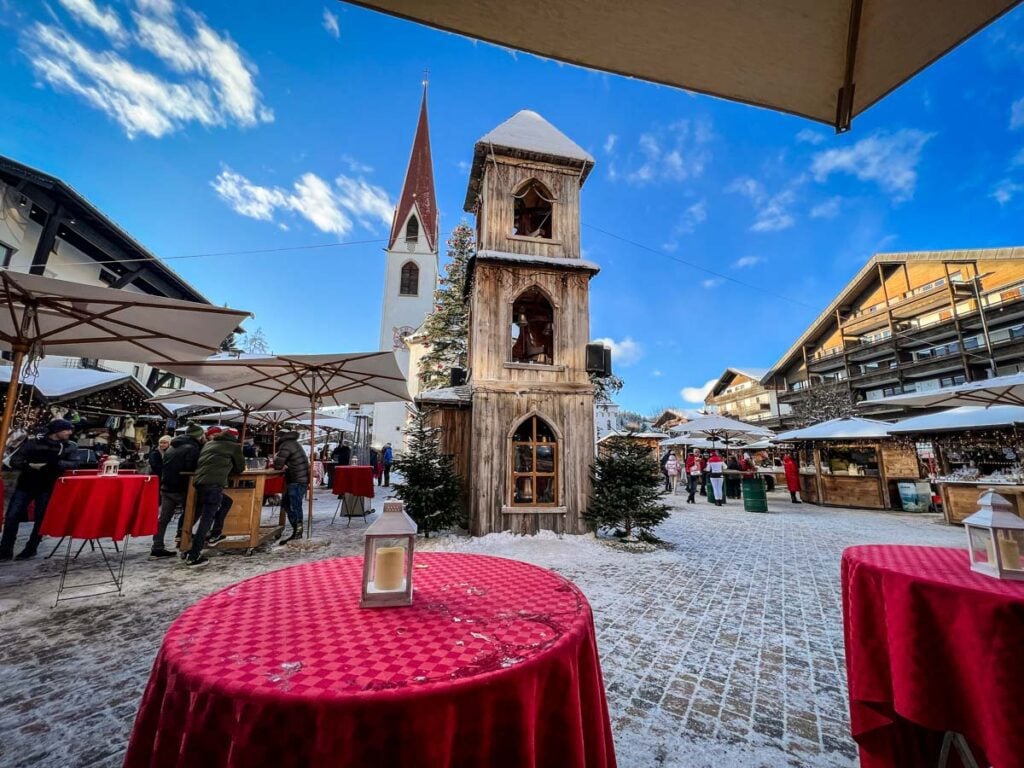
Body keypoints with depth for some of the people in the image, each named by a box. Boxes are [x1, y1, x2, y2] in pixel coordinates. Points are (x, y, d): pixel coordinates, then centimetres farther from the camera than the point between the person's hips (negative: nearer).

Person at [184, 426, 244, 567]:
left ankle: (215, 534, 25)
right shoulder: (234, 446, 8)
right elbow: (240, 467, 15)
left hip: (199, 482, 8)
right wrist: (228, 470, 32)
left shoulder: (209, 444, 25)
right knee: (207, 519, -5)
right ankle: (193, 557, -5)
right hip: (213, 484, -8)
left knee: (226, 501, 27)